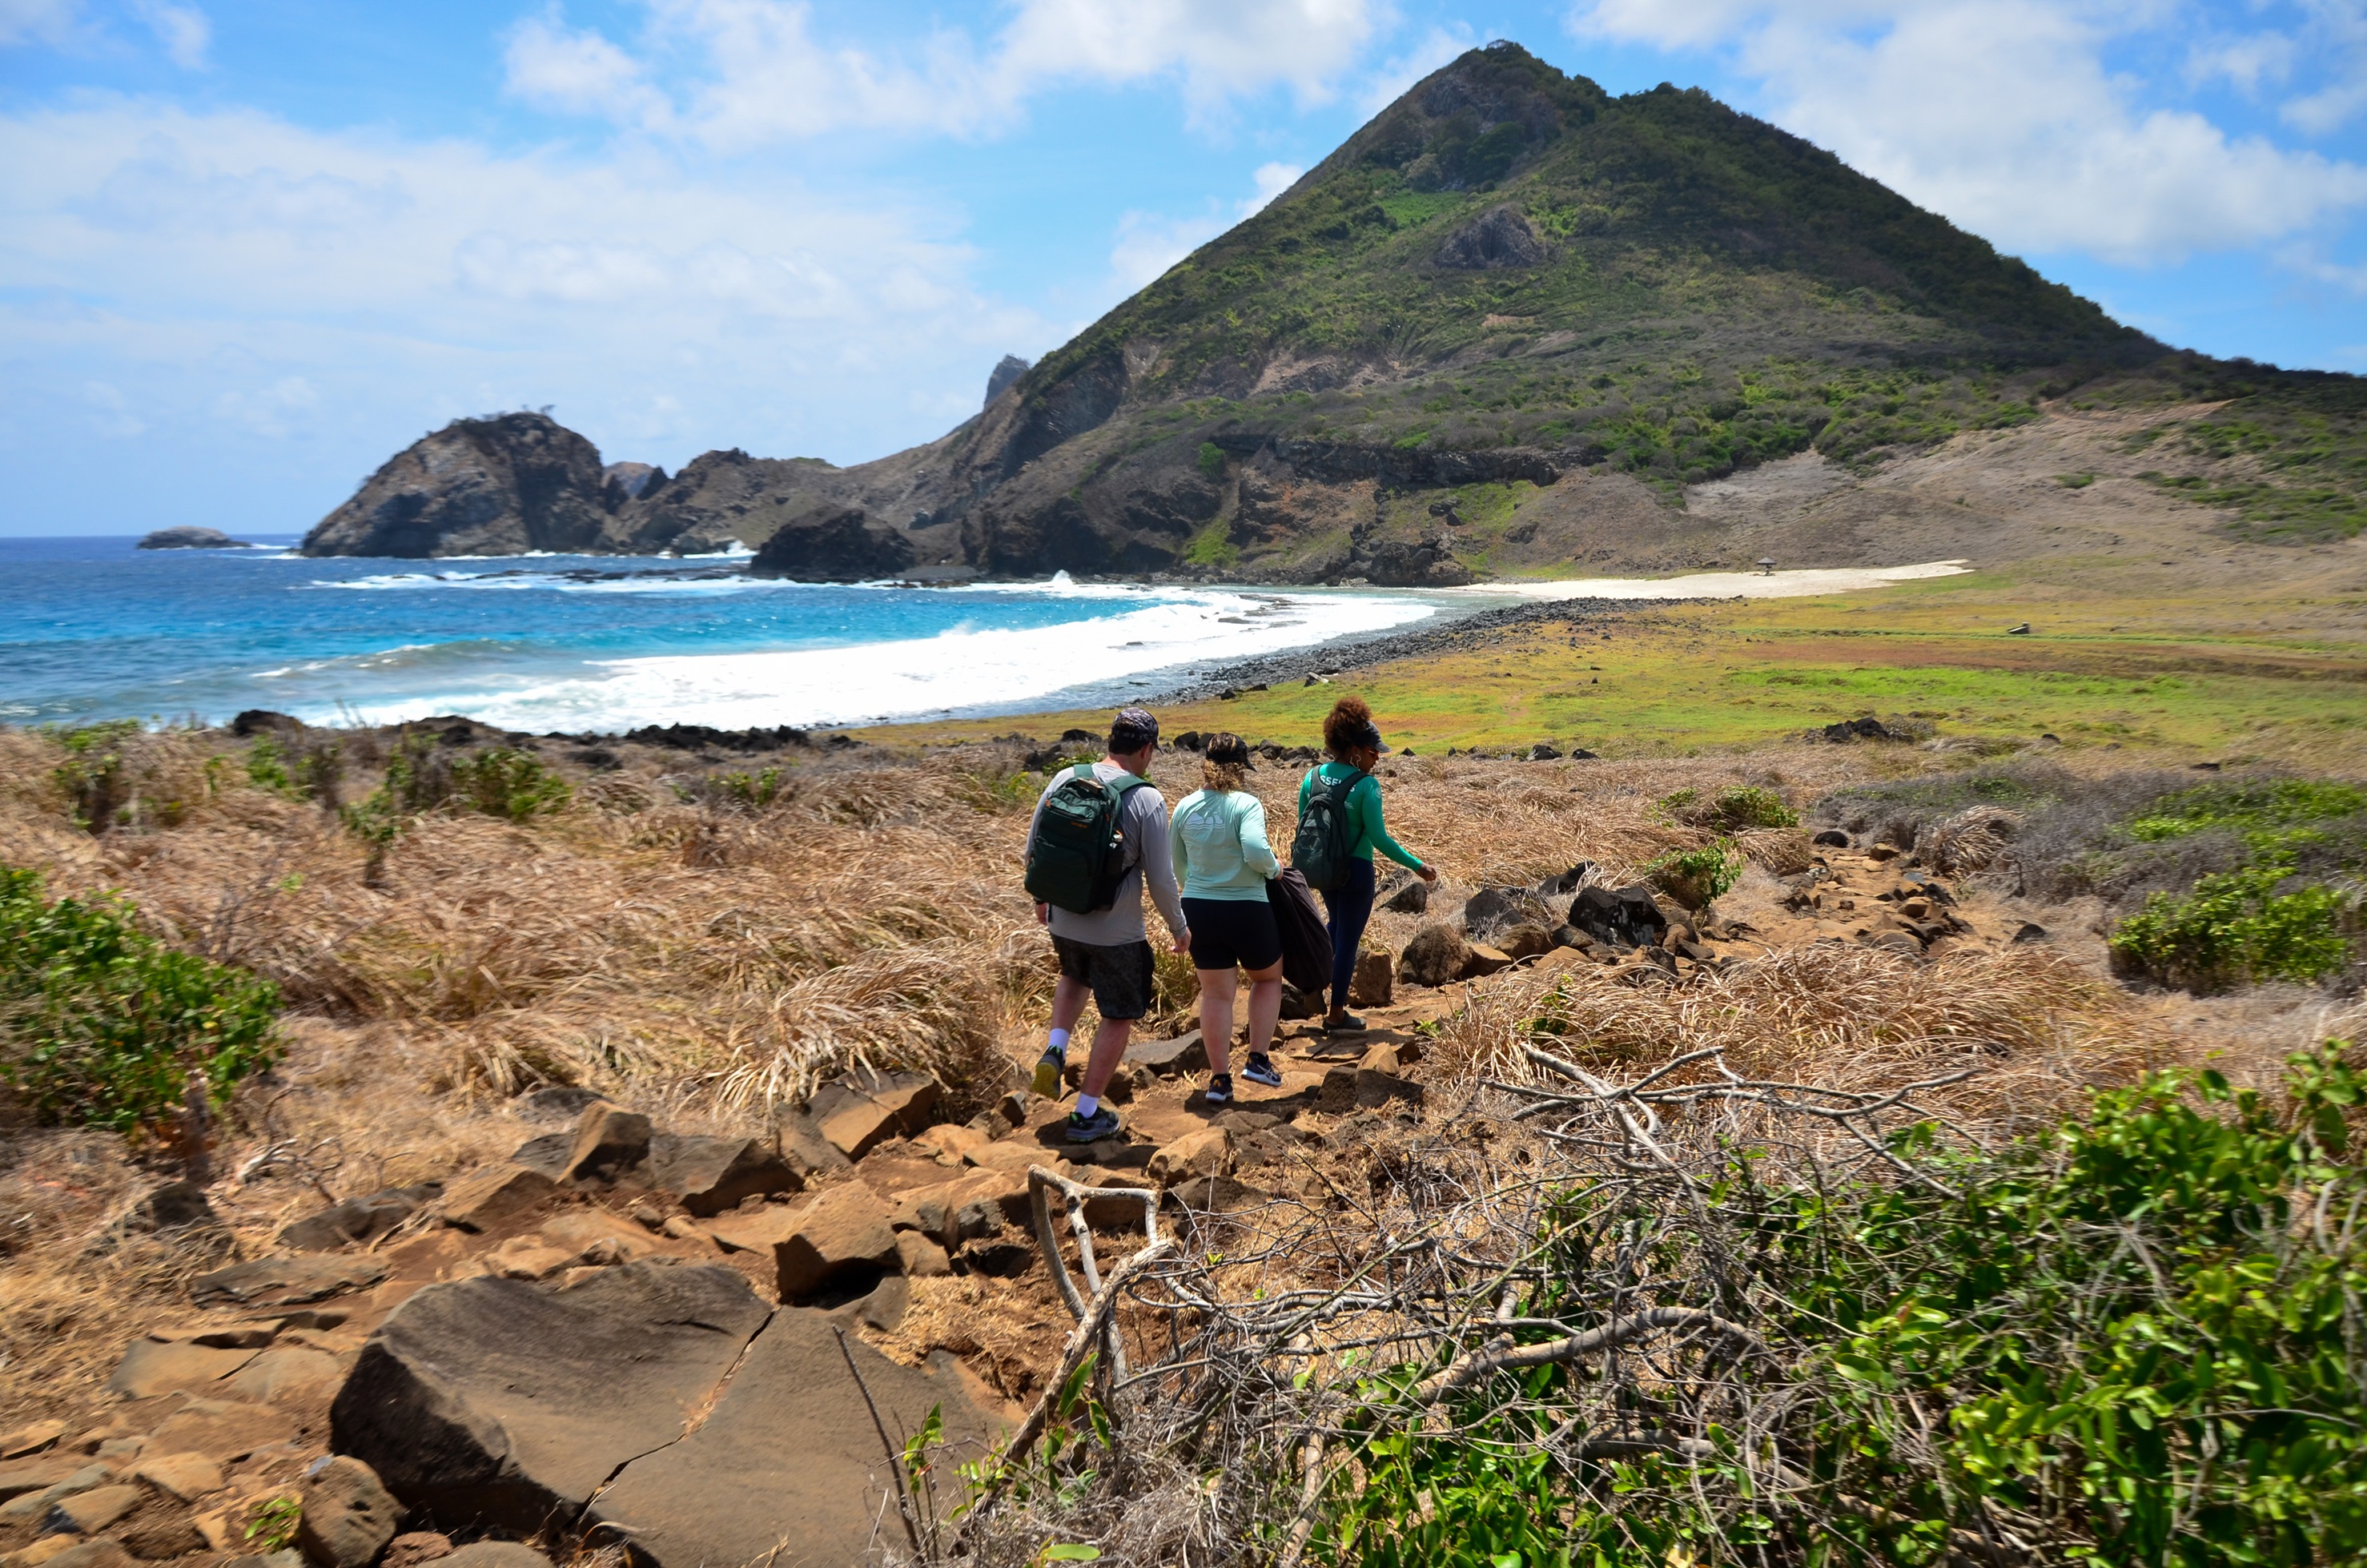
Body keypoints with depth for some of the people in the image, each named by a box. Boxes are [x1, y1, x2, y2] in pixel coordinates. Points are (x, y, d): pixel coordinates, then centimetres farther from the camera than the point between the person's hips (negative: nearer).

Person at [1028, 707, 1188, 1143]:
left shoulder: (1065, 779, -4)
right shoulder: (1147, 799, -17)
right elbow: (1160, 879, -13)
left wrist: (1042, 897, 22)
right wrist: (1179, 928, 3)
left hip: (1063, 921, 5)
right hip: (1117, 932, -5)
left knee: (1075, 977, 35)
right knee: (1119, 1017, 13)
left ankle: (1055, 1050, 17)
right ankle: (1087, 1114, 19)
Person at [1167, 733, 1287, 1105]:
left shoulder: (1185, 807, 1)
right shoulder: (1246, 804, -14)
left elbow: (1177, 865, 10)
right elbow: (1256, 850, -29)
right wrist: (1273, 868, -7)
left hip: (1198, 910, 4)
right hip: (1246, 910, -4)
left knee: (1216, 994, 13)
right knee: (1268, 978, 22)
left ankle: (1220, 1079, 17)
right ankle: (1258, 1059, 16)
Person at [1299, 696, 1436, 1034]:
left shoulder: (1313, 776, -1)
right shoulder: (1366, 785, -19)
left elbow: (1304, 824, 7)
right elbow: (1379, 838, -19)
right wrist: (1417, 866, -11)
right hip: (1355, 870, -6)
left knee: (1336, 924, 31)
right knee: (1348, 938, 7)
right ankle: (1336, 1015, 15)